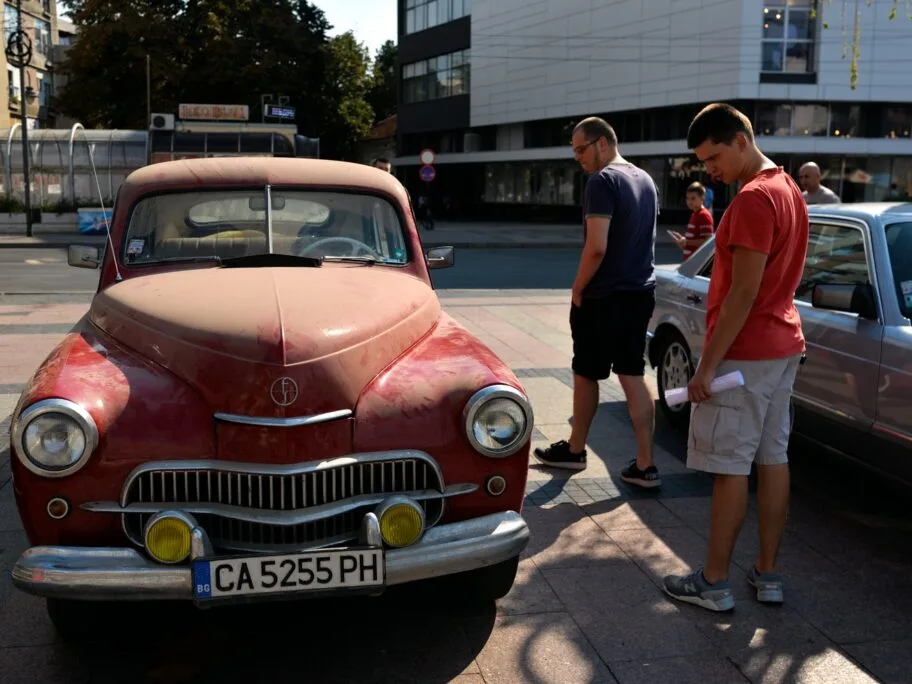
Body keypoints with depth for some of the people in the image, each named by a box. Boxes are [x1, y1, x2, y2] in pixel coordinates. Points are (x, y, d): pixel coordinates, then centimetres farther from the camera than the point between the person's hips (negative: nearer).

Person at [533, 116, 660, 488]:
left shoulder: (602, 181, -16)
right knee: (633, 376, 8)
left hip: (602, 297, -7)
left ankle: (574, 450, 27)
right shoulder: (646, 180, 12)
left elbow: (596, 248, -23)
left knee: (586, 374, 10)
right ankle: (645, 465, 5)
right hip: (640, 293, 8)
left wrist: (578, 290, -11)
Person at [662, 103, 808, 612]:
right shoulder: (789, 189, 13)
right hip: (783, 345, 10)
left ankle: (714, 583, 7)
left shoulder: (753, 199, -18)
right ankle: (768, 574, 19)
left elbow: (744, 293, -22)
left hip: (744, 354, -10)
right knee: (773, 459, 11)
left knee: (730, 469, -2)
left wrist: (707, 365, -19)